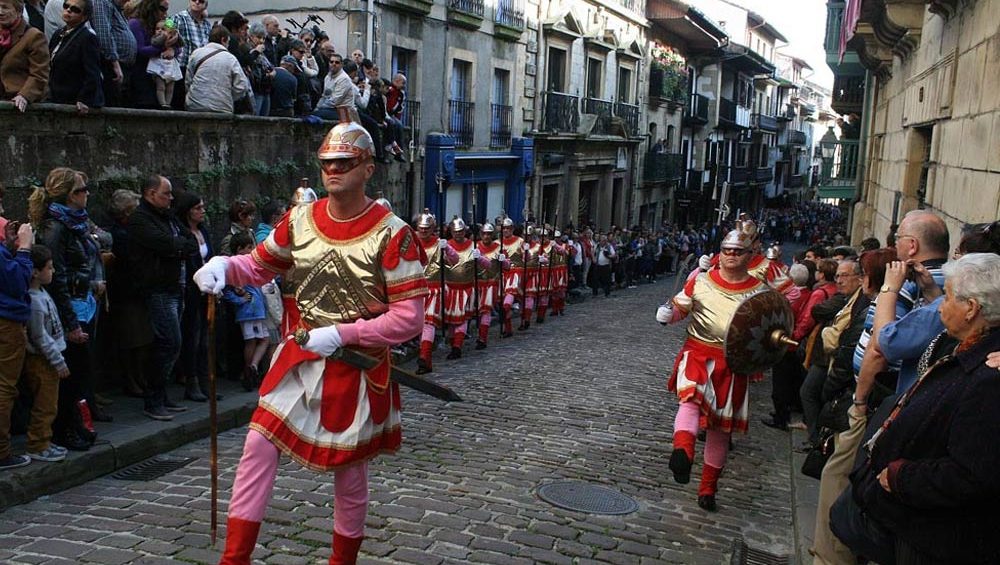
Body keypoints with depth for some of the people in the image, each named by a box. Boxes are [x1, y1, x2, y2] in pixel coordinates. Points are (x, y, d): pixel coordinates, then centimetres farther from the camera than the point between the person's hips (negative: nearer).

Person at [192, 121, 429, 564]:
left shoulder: (392, 234, -16)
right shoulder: (299, 220, 0)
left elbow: (408, 319, -18)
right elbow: (258, 266, 14)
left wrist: (339, 334, -23)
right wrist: (223, 266, -9)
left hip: (357, 365, -4)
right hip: (298, 357, 4)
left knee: (349, 472, 11)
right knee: (259, 447, -1)